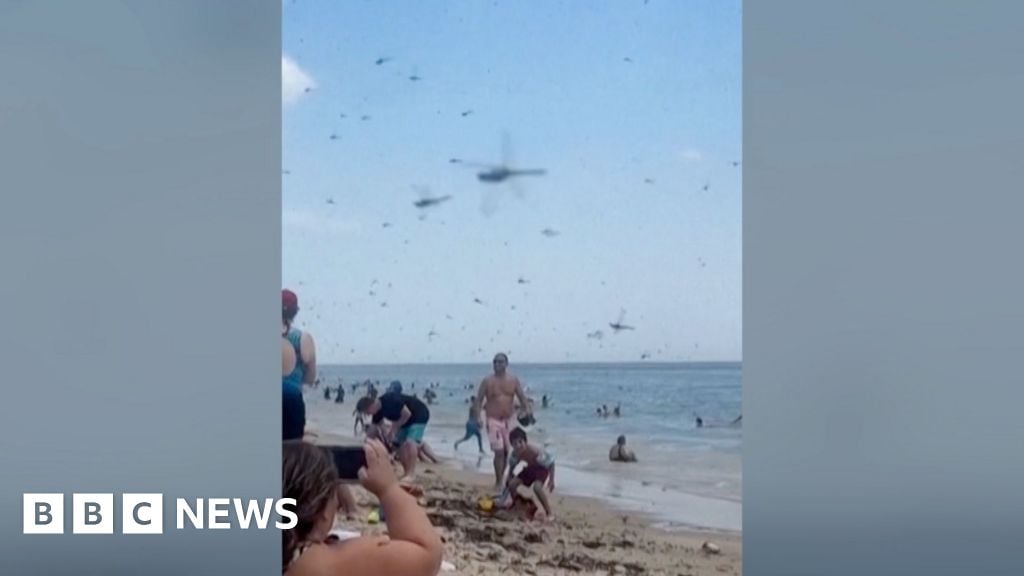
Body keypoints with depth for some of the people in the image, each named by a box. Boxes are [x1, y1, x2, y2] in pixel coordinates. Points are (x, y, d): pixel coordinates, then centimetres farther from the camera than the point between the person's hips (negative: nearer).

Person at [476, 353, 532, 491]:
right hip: (494, 420, -3)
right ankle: (498, 482, 0)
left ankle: (501, 476, 29)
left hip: (509, 420, 3)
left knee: (507, 451, 9)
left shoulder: (514, 380, 4)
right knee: (499, 451, -10)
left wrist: (527, 411, -12)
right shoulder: (487, 381, -3)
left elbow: (522, 398, 3)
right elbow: (479, 400, -2)